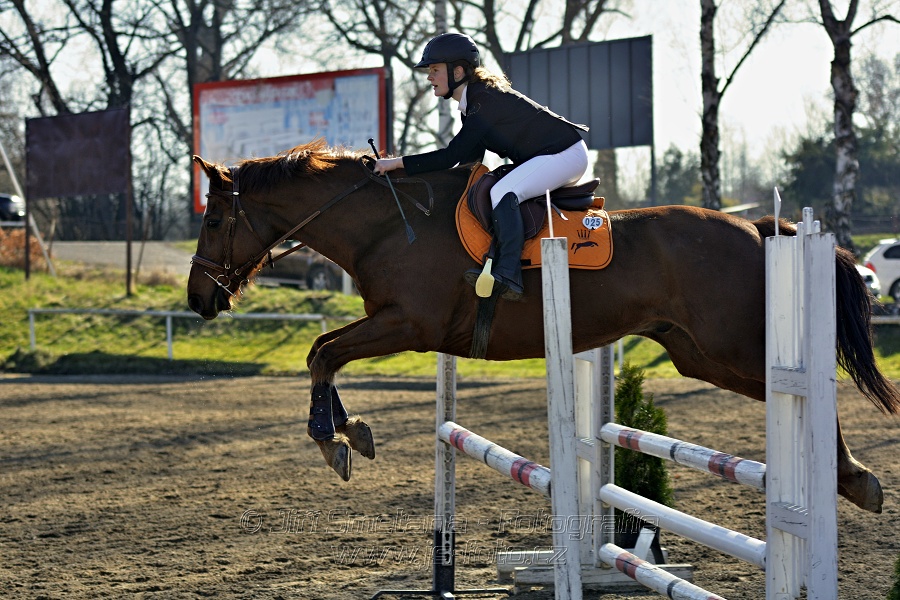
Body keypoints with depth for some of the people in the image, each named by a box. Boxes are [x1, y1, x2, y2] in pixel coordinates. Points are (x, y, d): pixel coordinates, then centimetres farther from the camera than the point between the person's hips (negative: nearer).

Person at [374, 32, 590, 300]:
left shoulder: (485, 101, -21)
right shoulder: (473, 103, 9)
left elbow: (451, 156, -24)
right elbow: (469, 160, 12)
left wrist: (397, 163, -23)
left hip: (567, 154, -11)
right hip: (544, 157, 11)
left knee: (502, 193, -27)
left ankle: (508, 274, -36)